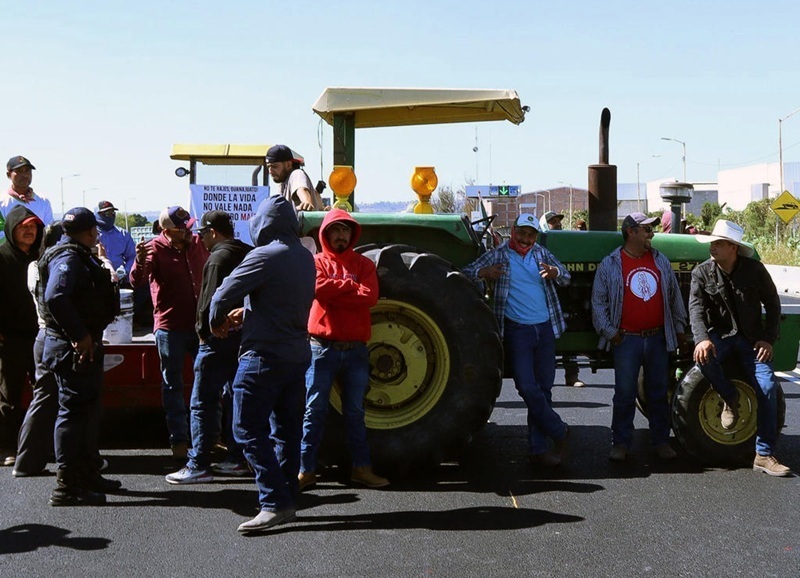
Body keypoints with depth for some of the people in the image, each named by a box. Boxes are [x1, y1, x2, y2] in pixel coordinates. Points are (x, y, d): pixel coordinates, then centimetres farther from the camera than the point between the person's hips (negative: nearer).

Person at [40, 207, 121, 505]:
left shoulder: (80, 257, 16)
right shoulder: (68, 258, -16)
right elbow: (54, 298, -30)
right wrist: (80, 335, -27)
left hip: (84, 346, 11)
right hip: (73, 348, -11)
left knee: (89, 409, 18)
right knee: (74, 411, -8)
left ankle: (88, 474, 30)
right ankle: (66, 486, -4)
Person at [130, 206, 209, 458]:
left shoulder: (198, 244, 2)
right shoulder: (155, 249, -11)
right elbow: (136, 282, -25)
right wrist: (140, 262, -44)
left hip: (199, 323, 5)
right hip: (170, 328, -5)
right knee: (173, 385, 4)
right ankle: (178, 439, 11)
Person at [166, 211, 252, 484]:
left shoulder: (218, 258, -14)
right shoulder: (248, 254, 13)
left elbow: (211, 300, -19)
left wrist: (203, 330, -8)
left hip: (219, 339, -9)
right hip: (243, 336, 9)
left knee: (202, 403, -5)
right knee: (234, 398, 15)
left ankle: (198, 466, -4)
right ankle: (237, 459, 19)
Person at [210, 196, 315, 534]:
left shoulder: (265, 256, -15)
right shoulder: (305, 258, 11)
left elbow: (225, 295, -13)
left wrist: (217, 323, 7)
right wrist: (243, 314, 16)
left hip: (264, 355, -8)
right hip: (298, 353, 9)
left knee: (249, 429, -5)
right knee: (286, 428, 14)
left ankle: (274, 503, -11)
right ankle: (287, 499, 19)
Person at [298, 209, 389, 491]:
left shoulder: (364, 264, 8)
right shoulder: (317, 262, 3)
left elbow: (370, 296, -10)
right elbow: (319, 288, -19)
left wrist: (334, 292, -12)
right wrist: (351, 284, -9)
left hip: (355, 349, 2)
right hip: (323, 348, -2)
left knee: (355, 412, 10)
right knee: (315, 411, 1)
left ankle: (362, 468, 17)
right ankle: (306, 470, 7)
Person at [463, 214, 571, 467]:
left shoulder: (541, 254, 8)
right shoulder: (498, 255, 0)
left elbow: (566, 277, 6)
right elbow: (467, 272, -3)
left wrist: (554, 272, -18)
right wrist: (484, 272, -25)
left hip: (545, 329, 4)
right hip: (517, 330, -3)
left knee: (543, 389, 7)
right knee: (527, 388, -10)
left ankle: (539, 449, 15)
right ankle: (559, 432, 9)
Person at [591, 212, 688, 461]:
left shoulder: (660, 261, 10)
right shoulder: (610, 264, -2)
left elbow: (674, 296, 17)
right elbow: (599, 302, -1)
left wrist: (679, 328, 16)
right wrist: (609, 332, -6)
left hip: (658, 338, 4)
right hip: (627, 340, -4)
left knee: (658, 393, 10)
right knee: (625, 393, 0)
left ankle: (661, 441, 19)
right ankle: (621, 443, 9)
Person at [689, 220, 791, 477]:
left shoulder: (754, 269, -5)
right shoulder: (702, 272, -6)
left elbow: (772, 304, 4)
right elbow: (696, 308, -17)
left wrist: (768, 339, -7)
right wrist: (702, 339, -35)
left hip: (751, 338, 0)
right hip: (719, 335, 0)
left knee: (767, 387, -15)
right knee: (704, 356, -35)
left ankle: (764, 455, -7)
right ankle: (730, 398, -6)